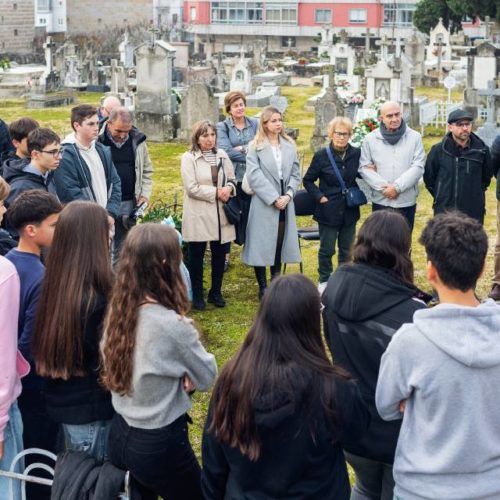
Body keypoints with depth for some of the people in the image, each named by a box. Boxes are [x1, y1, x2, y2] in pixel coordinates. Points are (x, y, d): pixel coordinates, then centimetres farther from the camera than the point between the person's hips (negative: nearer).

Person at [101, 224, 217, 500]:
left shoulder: (116, 311, -6)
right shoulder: (172, 325, -27)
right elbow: (208, 378, -10)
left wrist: (180, 373, -4)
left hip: (119, 435, 6)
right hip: (159, 444, -6)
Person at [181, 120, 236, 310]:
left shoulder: (222, 155, 10)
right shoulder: (188, 158, -7)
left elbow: (232, 179, 16)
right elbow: (192, 187, -14)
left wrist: (228, 188, -7)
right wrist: (216, 193, -13)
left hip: (220, 214, 5)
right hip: (198, 216, -5)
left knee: (220, 255, 10)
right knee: (196, 256, 5)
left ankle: (216, 292, 26)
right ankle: (197, 295, 17)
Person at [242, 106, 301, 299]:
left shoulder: (289, 146, 10)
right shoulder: (255, 147, -3)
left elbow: (295, 173, 8)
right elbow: (254, 176, -11)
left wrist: (288, 195, -8)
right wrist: (274, 198, -15)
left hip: (285, 203, 4)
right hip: (263, 203, -4)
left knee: (280, 243, 9)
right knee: (262, 245, 0)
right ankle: (262, 288, 10)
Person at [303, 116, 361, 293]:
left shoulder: (356, 154, -2)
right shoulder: (321, 156, -9)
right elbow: (308, 180, 0)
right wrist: (319, 197, -10)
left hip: (349, 211, 3)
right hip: (328, 211, -3)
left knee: (347, 250, 14)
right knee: (326, 249, 7)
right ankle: (324, 281, 24)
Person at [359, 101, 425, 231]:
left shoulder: (414, 137, 1)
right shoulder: (370, 139, 3)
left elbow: (418, 167, -5)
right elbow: (364, 168, -1)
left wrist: (397, 187, -15)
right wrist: (383, 187, -13)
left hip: (407, 202, 0)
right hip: (381, 202, 0)